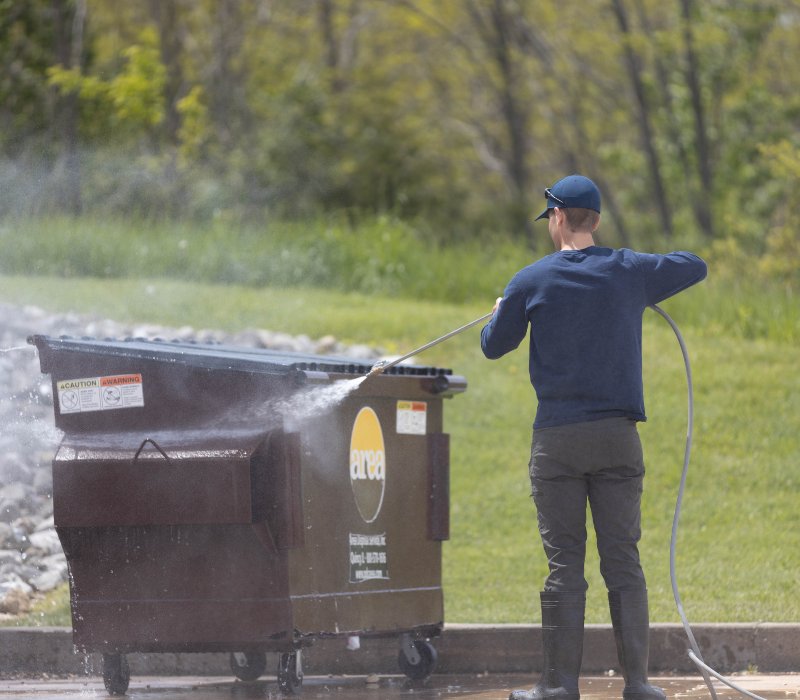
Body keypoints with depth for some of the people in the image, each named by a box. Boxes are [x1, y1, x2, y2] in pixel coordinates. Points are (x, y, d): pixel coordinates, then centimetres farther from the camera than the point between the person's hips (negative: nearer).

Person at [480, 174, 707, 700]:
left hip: (557, 439, -2)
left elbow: (493, 346, 11)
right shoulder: (630, 272, 3)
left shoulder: (532, 282, -2)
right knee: (624, 561, 4)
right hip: (618, 438, 2)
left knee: (564, 564, 0)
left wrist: (499, 314, 33)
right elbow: (696, 267, 20)